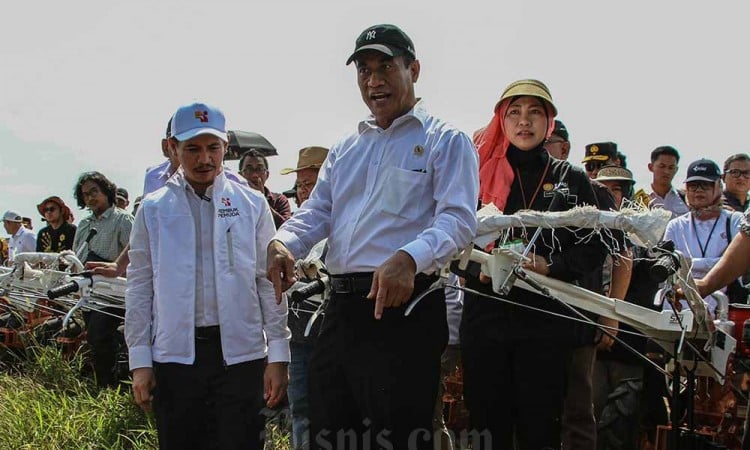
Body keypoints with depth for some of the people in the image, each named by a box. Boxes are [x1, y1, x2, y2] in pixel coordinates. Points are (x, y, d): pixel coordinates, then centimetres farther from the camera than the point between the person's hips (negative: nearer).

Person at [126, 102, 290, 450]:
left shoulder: (252, 205, 5)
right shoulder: (154, 209, 7)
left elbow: (270, 283, 4)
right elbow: (139, 287, 7)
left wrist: (278, 355, -1)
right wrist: (139, 360, 2)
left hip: (240, 352, -1)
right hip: (174, 355, 1)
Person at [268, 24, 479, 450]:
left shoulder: (445, 139, 0)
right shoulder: (346, 149, 21)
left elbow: (458, 218, -13)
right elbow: (317, 211, 16)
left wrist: (409, 258, -32)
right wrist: (283, 243, -7)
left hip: (403, 307, -7)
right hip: (343, 307, 7)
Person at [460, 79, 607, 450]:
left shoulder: (571, 179, 9)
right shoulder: (481, 175, 11)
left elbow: (594, 248, 5)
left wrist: (550, 266, -12)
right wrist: (479, 269, -12)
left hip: (547, 318, -1)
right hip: (486, 316, 1)